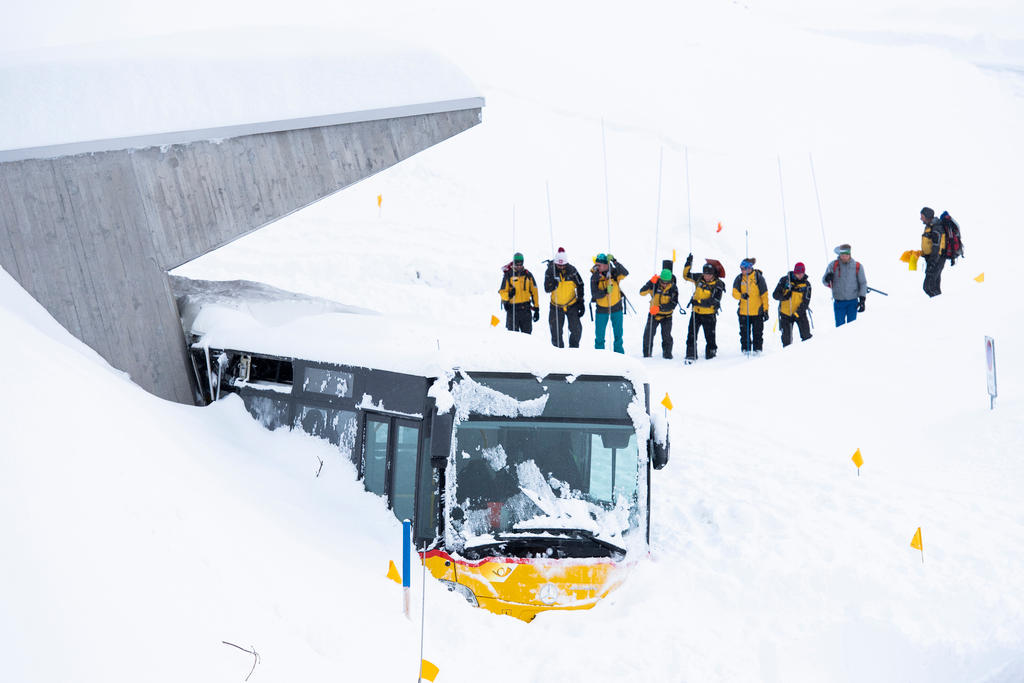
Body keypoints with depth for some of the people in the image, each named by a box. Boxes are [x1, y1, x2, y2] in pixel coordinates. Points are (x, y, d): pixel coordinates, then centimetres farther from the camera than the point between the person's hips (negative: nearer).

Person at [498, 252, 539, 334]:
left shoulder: (528, 274, 8)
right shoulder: (508, 275, 1)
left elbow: (534, 291, 11)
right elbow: (503, 291, 0)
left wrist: (536, 308, 7)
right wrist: (508, 295, -24)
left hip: (526, 309, 3)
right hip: (513, 308, -3)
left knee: (527, 333, 6)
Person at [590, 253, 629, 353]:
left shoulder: (614, 272, -13)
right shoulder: (595, 276, -13)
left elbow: (625, 273, -33)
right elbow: (594, 294, -18)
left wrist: (614, 262, -42)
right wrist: (605, 292, -35)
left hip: (616, 307, 0)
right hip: (602, 309, 0)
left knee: (618, 334, 10)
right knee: (599, 335, 1)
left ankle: (619, 352, 27)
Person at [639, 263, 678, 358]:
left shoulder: (673, 288, -13)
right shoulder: (655, 285, -11)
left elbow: (673, 304, -19)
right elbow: (642, 292, -19)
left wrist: (660, 308, -30)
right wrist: (651, 282, -31)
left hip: (666, 315, -1)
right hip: (653, 314, 1)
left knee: (666, 336, -5)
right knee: (648, 334, -2)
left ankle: (667, 353, 13)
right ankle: (647, 353, 12)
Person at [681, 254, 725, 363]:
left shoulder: (718, 285, -11)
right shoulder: (699, 279, 2)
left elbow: (714, 301, -20)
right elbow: (686, 276, 12)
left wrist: (699, 301, -29)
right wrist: (688, 264, -4)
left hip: (709, 314, -3)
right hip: (696, 312, 4)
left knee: (710, 337, 6)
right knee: (691, 335, -5)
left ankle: (710, 354, 25)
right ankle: (690, 355, -4)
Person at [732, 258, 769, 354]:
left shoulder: (758, 278, -5)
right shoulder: (739, 278, 3)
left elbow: (764, 295, -2)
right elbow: (734, 292, -1)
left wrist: (766, 310, -5)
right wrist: (741, 295, -24)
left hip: (757, 311, -3)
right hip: (743, 311, 3)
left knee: (757, 332, 3)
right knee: (744, 332, 6)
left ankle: (757, 349, 10)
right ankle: (745, 349, 14)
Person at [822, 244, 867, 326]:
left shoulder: (857, 266, -1)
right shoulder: (833, 265, -1)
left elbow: (863, 283, 6)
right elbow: (824, 281, 5)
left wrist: (862, 299, -3)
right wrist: (827, 279, -20)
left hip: (853, 302, 0)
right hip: (838, 302, 0)